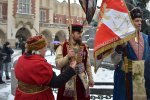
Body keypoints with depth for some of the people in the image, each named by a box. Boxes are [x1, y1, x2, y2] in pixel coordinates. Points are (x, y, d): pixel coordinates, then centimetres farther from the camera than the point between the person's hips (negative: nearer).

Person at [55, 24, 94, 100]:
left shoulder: (84, 47, 8)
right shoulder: (62, 47, -5)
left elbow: (88, 65, 12)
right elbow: (58, 64, -12)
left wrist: (90, 78, 10)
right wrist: (68, 57, -26)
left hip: (82, 80, 4)